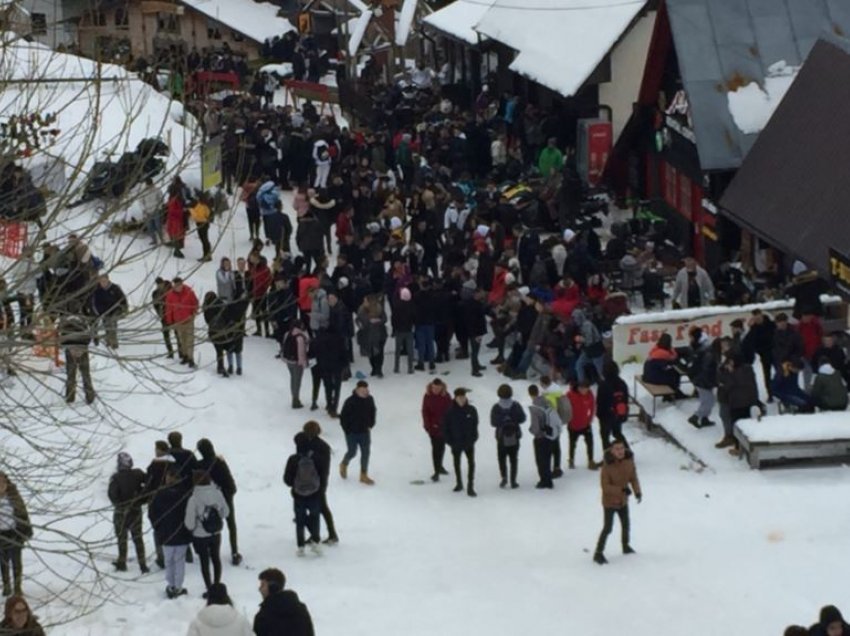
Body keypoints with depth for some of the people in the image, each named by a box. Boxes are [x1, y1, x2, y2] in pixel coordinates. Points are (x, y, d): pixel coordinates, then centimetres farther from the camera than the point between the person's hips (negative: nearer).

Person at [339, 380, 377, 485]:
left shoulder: (369, 400, -5)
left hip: (364, 432, 5)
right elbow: (343, 417, -14)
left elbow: (373, 412, 12)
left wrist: (370, 425, 4)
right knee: (352, 452, 4)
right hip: (352, 432, -5)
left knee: (366, 453, 5)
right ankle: (344, 464, 37)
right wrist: (347, 430, -13)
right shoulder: (350, 401, -21)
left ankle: (364, 475, 17)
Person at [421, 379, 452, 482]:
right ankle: (437, 471, -5)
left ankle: (439, 466, 37)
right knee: (436, 447, -7)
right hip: (432, 426, -3)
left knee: (441, 446, 17)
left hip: (443, 426, 3)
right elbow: (425, 411, -6)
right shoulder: (427, 396, -10)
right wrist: (428, 425, -14)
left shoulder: (446, 396, -7)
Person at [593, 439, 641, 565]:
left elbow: (633, 478, -2)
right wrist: (621, 490, -37)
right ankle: (598, 553, 6)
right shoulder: (607, 466, -29)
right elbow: (605, 486, -27)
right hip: (610, 501, -6)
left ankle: (626, 546, 44)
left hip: (623, 500, 6)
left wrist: (637, 492, -16)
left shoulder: (628, 461, -12)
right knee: (608, 527, -5)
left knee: (626, 525, 21)